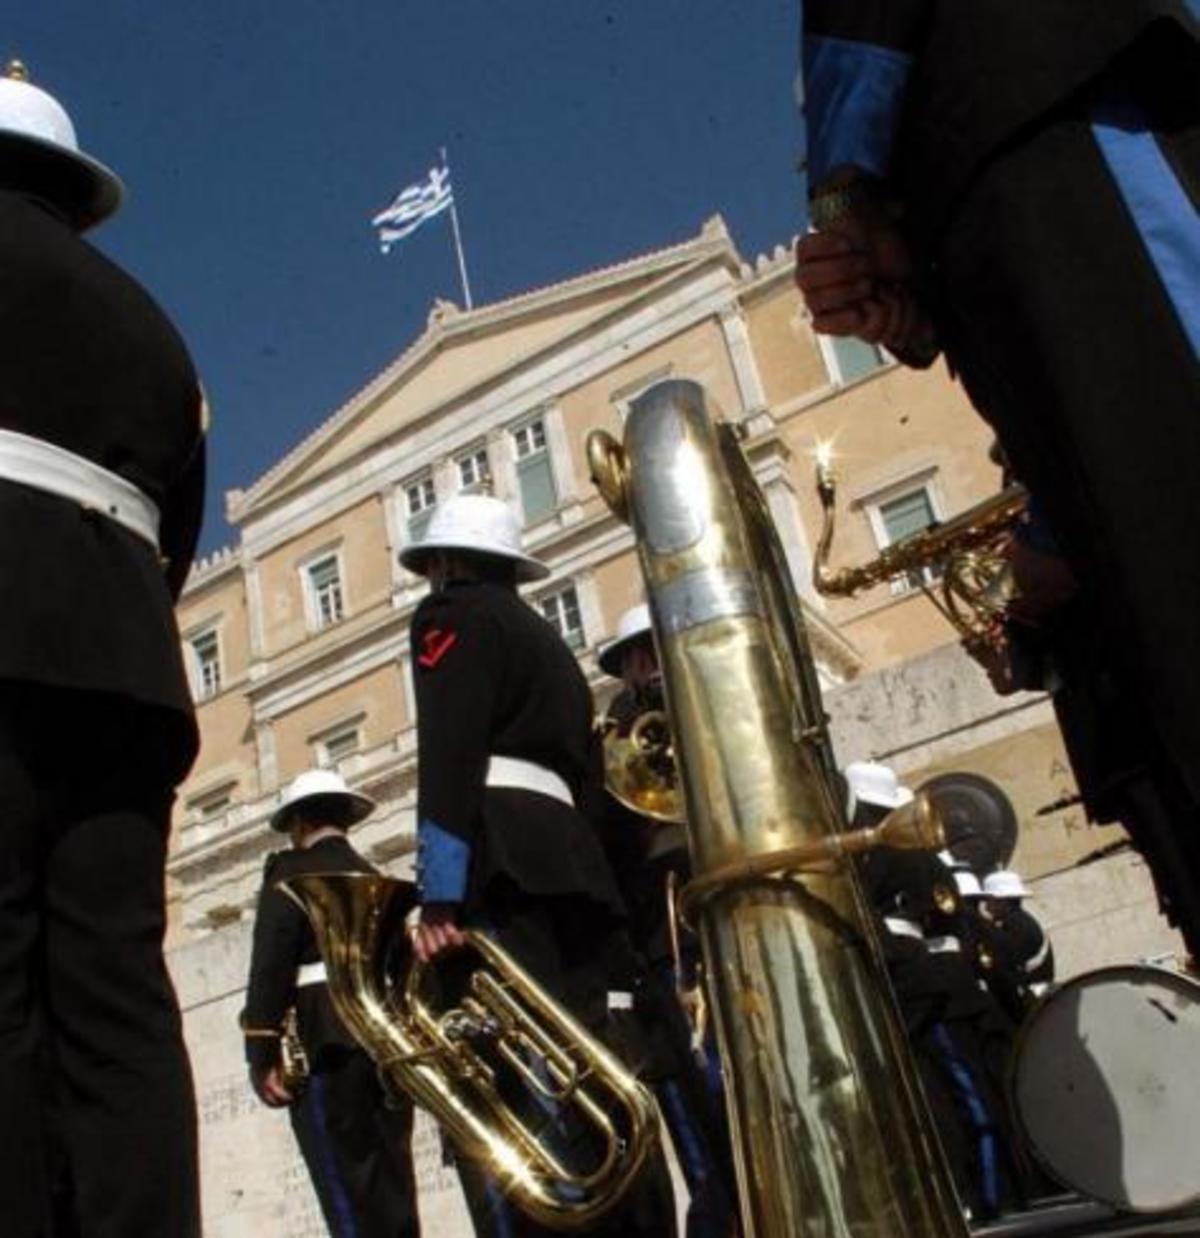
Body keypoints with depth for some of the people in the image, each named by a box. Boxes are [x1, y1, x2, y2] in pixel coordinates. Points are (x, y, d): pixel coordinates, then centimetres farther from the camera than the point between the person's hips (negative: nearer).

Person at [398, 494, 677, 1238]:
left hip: (502, 864, -9)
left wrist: (439, 898, -18)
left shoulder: (453, 613, 6)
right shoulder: (550, 643, 31)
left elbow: (449, 758, -10)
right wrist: (588, 903, 23)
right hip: (568, 863, 9)